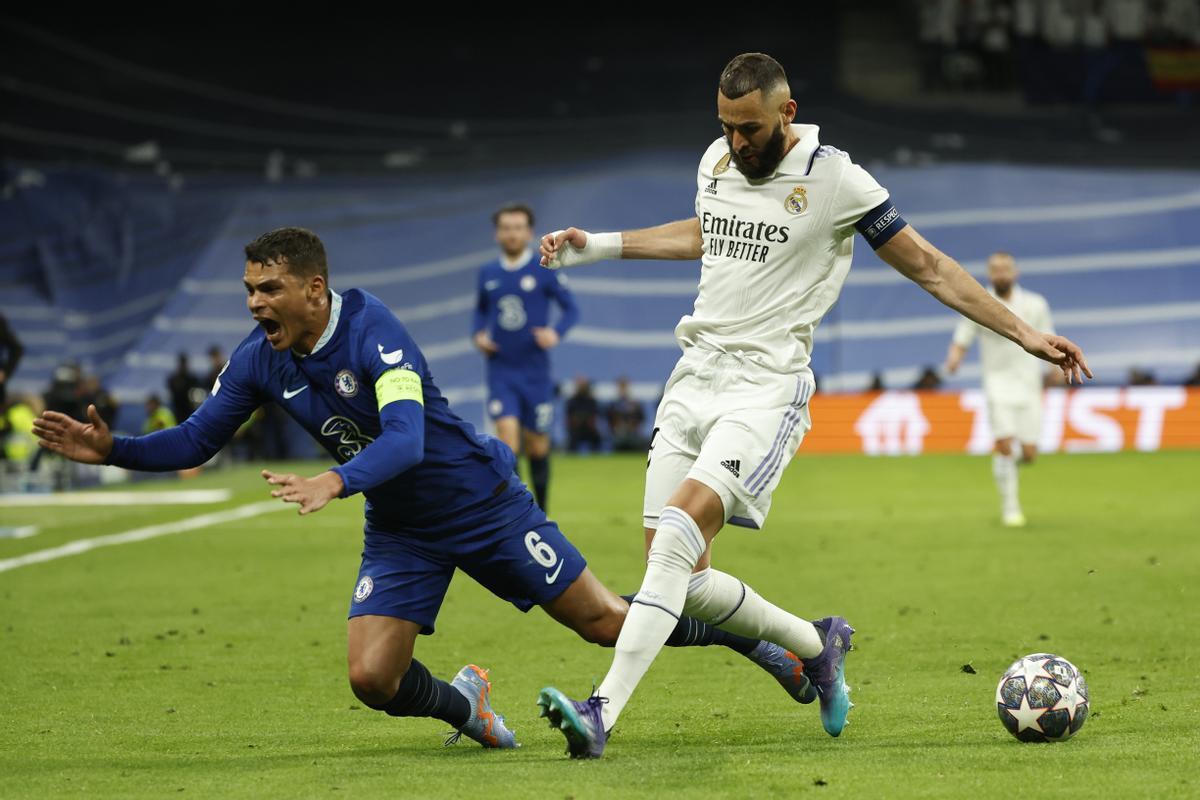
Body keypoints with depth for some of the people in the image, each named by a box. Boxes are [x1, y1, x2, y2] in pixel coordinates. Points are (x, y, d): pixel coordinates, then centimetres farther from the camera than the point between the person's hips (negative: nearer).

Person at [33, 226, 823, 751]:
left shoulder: (372, 330, -26)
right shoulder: (260, 361, -7)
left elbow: (405, 437, -38)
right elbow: (194, 441, -1)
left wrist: (336, 482, -56)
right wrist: (113, 448, -19)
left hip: (483, 500, -5)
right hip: (400, 532, 5)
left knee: (604, 620, 1)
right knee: (371, 677, -13)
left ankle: (755, 640, 23)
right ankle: (464, 705, 19)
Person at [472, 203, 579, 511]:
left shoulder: (544, 271, -3)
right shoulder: (488, 274, 7)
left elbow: (571, 309, 0)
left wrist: (556, 332, -19)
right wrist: (478, 334, 3)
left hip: (535, 371, -1)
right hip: (501, 371, 1)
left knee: (537, 445, 6)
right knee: (508, 435, -16)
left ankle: (540, 513, 25)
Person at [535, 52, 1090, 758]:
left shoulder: (834, 179, -7)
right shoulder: (716, 163, 11)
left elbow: (929, 266, -1)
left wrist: (1026, 334, -4)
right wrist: (596, 246, 32)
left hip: (766, 388, -7)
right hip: (695, 375, 7)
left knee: (678, 527, -27)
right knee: (680, 577, 1)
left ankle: (602, 714, -32)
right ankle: (819, 645, 25)